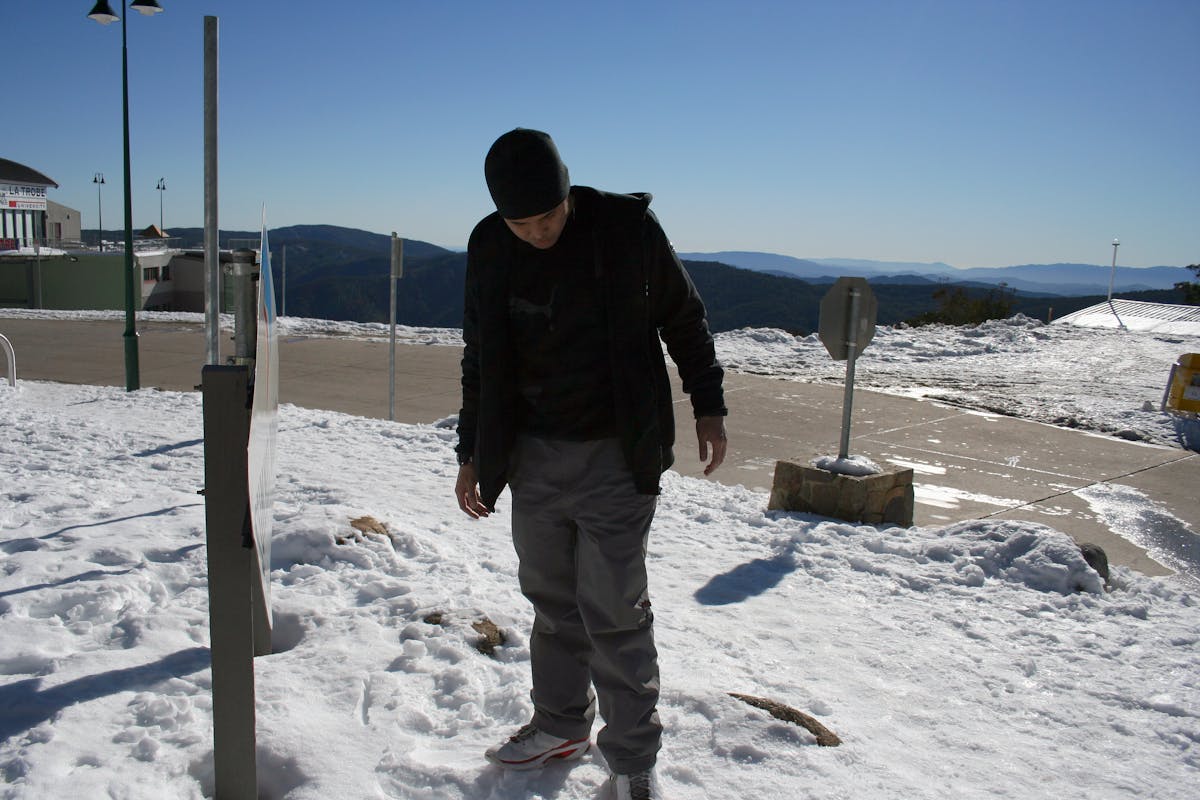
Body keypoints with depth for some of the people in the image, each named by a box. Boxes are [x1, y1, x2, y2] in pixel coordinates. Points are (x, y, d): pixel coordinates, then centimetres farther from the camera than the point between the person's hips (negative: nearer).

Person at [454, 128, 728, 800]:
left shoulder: (629, 228, -11)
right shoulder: (491, 250, -1)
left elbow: (685, 320, 3)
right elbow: (481, 360, 10)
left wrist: (709, 408, 4)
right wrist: (473, 455, 11)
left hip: (616, 456, -4)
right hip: (532, 456, 4)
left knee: (613, 612, -2)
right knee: (553, 601, 14)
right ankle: (562, 726, 33)